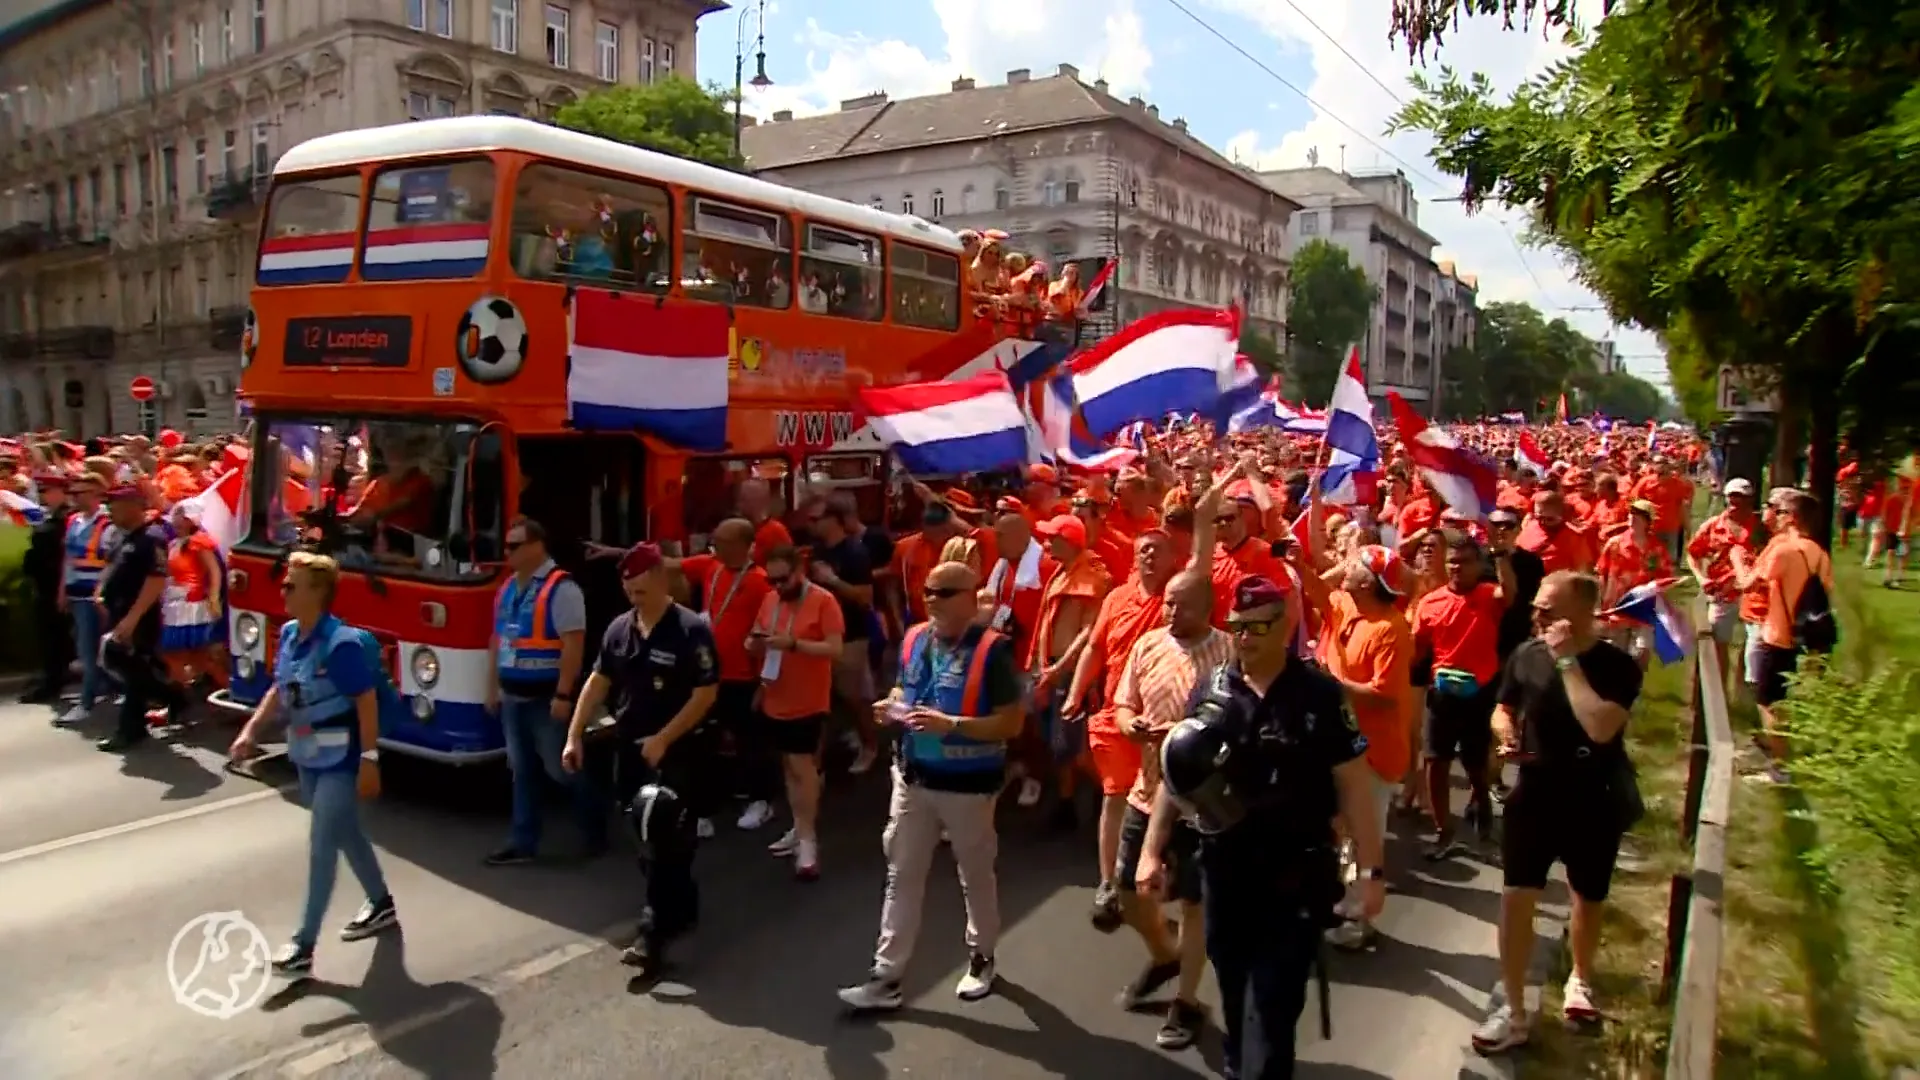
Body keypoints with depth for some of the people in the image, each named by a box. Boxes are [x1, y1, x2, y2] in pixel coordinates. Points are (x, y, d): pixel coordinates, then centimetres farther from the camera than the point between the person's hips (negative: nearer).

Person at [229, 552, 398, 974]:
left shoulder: (342, 643, -23)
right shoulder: (289, 633, 1)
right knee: (346, 833, 20)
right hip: (306, 756, 8)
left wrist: (369, 759, -22)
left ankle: (304, 943, 2)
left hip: (339, 759, -8)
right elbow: (280, 689, 15)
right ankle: (382, 904, 38)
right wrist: (251, 730, 8)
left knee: (322, 844, -4)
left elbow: (367, 702, -21)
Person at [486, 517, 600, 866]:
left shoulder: (561, 588, -15)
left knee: (561, 768, 1)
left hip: (546, 697, -8)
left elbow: (574, 645, -20)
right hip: (513, 697, 8)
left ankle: (595, 832, 20)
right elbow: (498, 641, 17)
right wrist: (493, 687, 16)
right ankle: (523, 843, 21)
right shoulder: (507, 588, 10)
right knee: (522, 771, 13)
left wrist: (563, 695, -23)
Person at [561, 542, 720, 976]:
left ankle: (653, 935, -3)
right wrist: (575, 736, 5)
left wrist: (663, 740, -19)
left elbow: (706, 694, -16)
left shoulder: (691, 630, -15)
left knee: (664, 841, -5)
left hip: (677, 752, -6)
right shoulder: (618, 629, 4)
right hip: (629, 749, 6)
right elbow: (598, 682, 11)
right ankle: (683, 907, 32)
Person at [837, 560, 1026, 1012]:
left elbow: (1012, 722, -19)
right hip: (913, 778, 5)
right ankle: (886, 978, 16)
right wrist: (891, 706, -5)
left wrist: (952, 724, -28)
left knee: (976, 876, 15)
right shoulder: (914, 640, 2)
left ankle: (981, 958, 38)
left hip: (968, 784, -5)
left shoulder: (992, 650, -17)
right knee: (901, 877, 8)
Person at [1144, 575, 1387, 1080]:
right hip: (1223, 868, 4)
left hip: (1297, 874, -3)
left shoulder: (1320, 695, -9)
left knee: (1273, 1005, -1)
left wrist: (1370, 871, -8)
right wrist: (1152, 850, 5)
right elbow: (1177, 772, 7)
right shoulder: (1210, 691, 0)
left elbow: (1354, 785, -7)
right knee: (1234, 992, 18)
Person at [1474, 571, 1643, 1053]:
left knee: (1588, 898, 19)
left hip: (1594, 803, -2)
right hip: (1534, 794, 2)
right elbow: (1503, 709, 10)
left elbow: (1601, 728, -34)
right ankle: (1514, 1011, 8)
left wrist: (1568, 661, -31)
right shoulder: (1526, 655, -7)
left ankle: (1580, 978, 47)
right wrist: (1505, 733, -13)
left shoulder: (1617, 664, -17)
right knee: (1516, 897, -3)